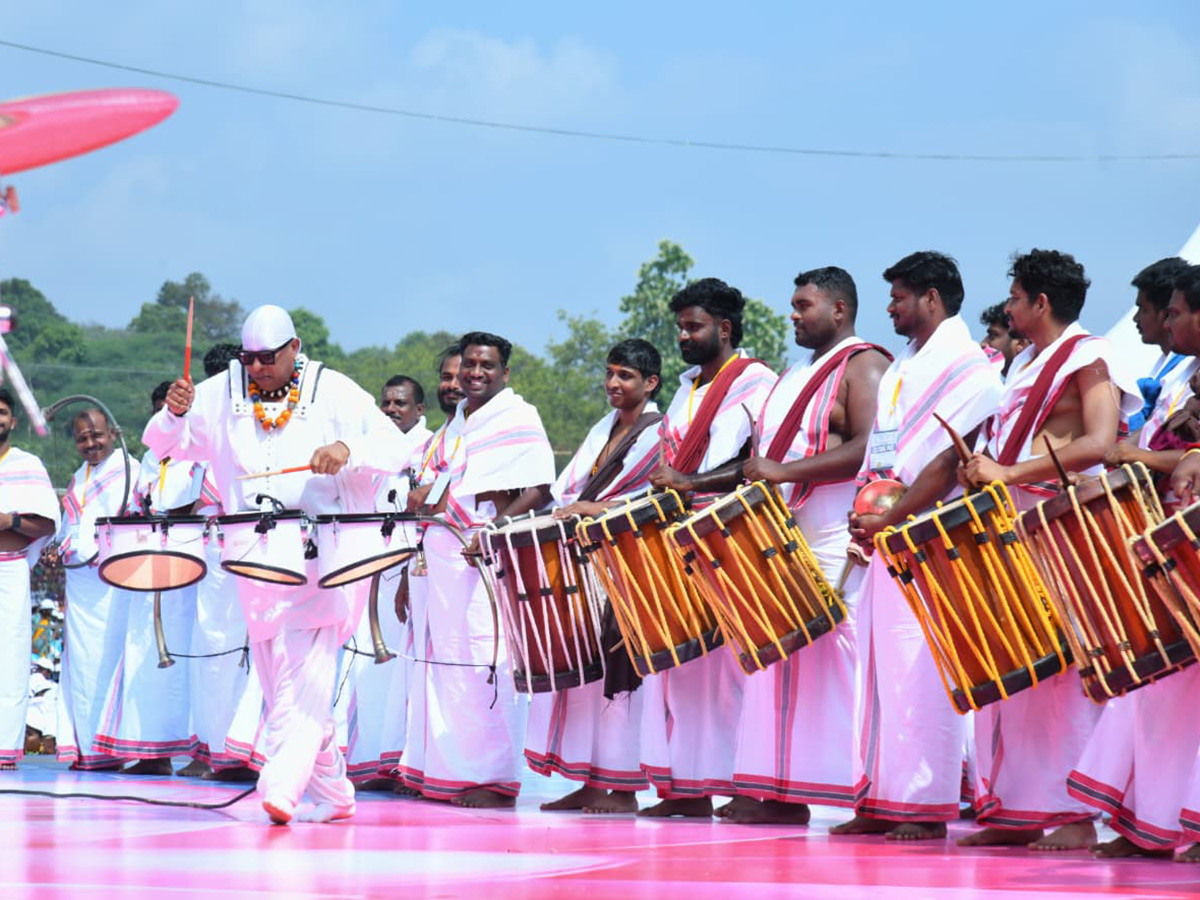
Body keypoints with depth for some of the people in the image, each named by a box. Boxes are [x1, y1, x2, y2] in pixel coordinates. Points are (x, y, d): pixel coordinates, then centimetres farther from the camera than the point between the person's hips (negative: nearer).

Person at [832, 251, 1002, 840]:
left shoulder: (968, 367, -8)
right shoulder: (902, 367, 20)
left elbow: (947, 459, -16)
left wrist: (888, 520, -16)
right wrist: (864, 513, 6)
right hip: (884, 537, 9)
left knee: (918, 670, -10)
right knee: (879, 665, 8)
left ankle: (925, 808, -7)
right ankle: (880, 802, 11)